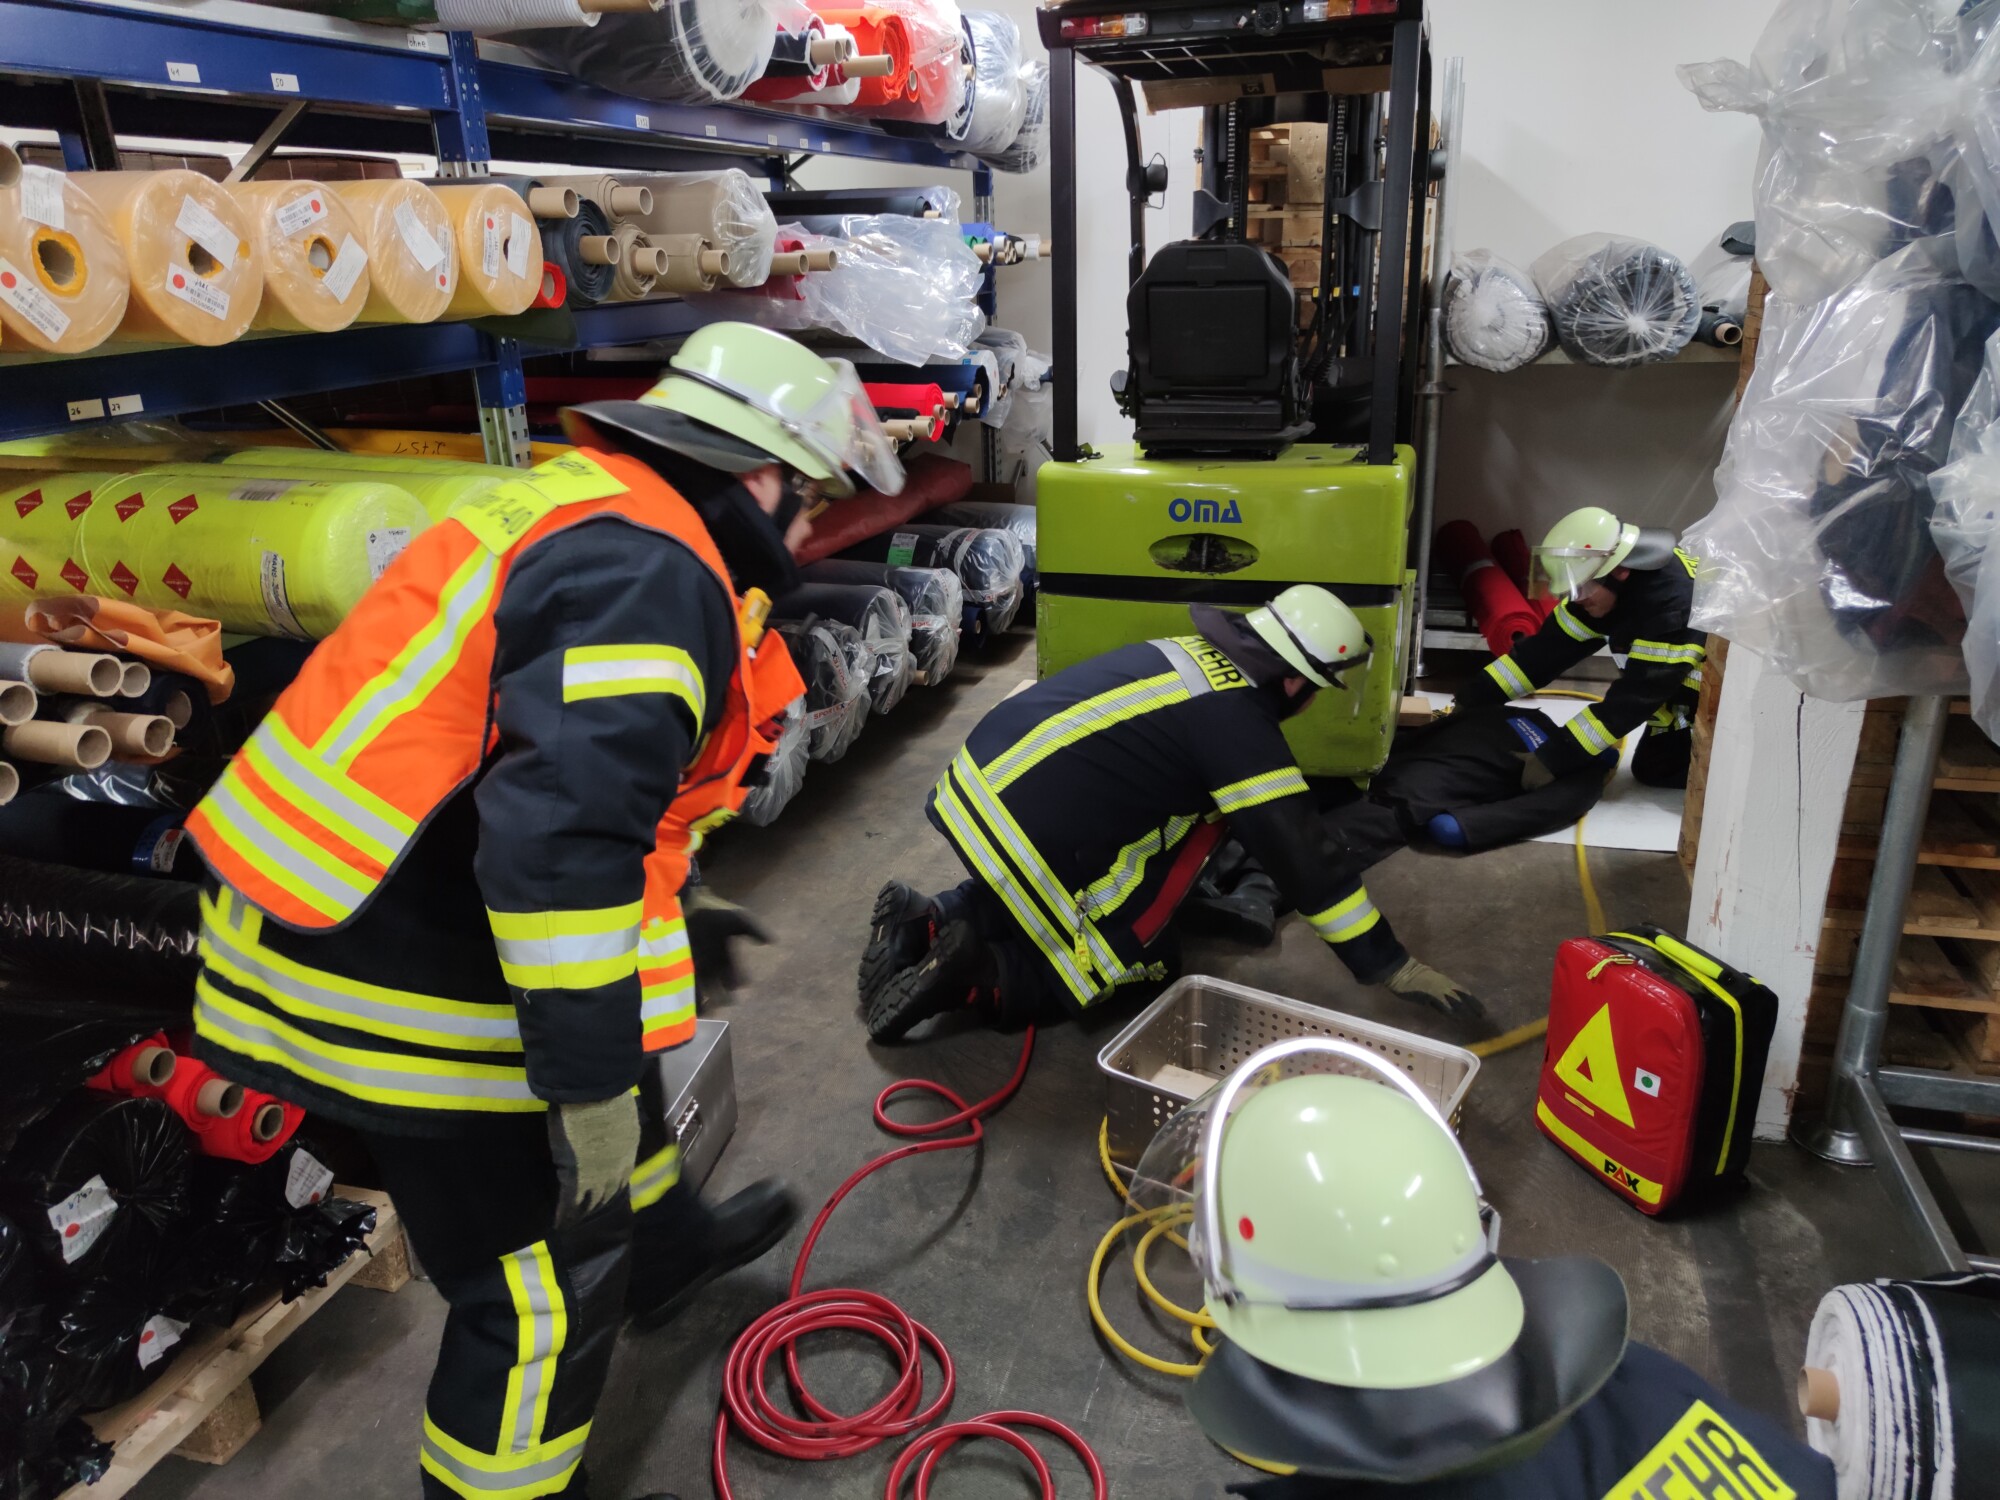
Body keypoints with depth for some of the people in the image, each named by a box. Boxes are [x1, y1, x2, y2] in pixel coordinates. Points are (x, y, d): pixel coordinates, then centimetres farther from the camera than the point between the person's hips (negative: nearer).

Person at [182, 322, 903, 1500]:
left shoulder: (590, 507, 10)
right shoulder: (650, 575, -22)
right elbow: (563, 840, -32)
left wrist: (666, 914, 29)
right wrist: (590, 1089, -23)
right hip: (408, 979, -11)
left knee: (615, 1035, 32)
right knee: (549, 1280, 6)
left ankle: (668, 1238, 58)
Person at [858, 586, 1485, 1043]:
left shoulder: (1195, 654, 13)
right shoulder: (1239, 725, -12)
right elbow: (1301, 859, -9)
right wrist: (1390, 966, 1)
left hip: (980, 776, 8)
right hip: (1026, 826, -8)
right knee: (1143, 964, 10)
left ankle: (931, 922, 12)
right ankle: (975, 974, -5)